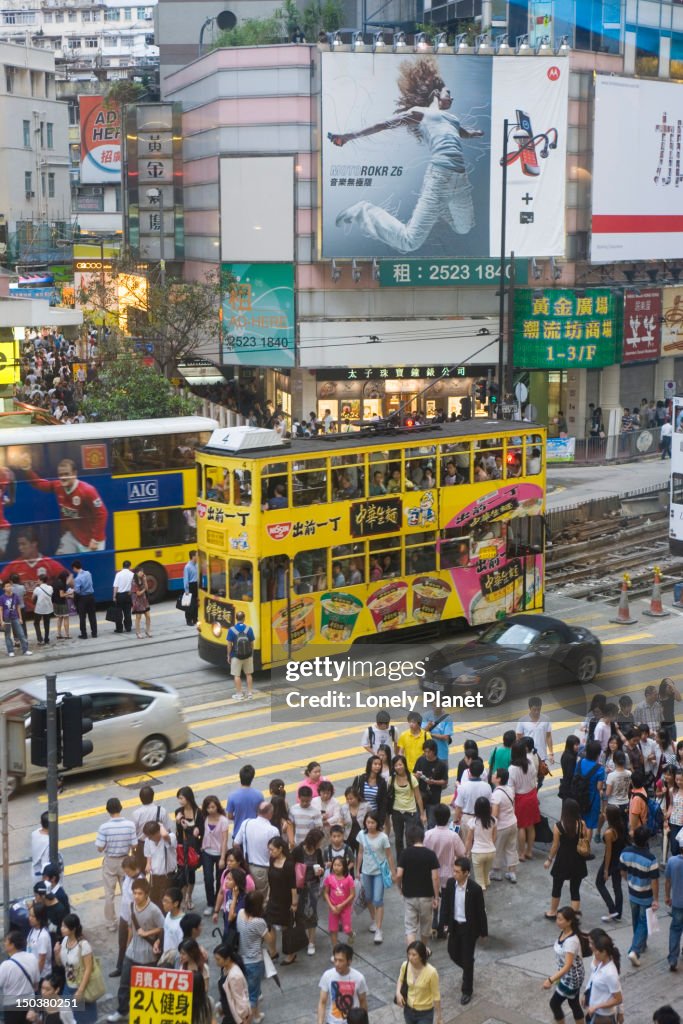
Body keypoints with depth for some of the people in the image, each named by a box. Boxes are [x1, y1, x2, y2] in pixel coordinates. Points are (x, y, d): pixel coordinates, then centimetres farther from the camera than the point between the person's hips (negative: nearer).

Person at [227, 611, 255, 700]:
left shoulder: (231, 630, -13)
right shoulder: (249, 629, -9)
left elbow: (229, 645, -9)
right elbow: (252, 643, -2)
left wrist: (228, 656, 3)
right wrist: (252, 654, 13)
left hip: (236, 656, -2)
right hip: (248, 655, 2)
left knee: (237, 675, 8)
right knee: (248, 674, 16)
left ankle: (239, 694, 12)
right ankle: (250, 693, 20)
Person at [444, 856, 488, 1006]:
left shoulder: (475, 889, -23)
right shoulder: (450, 883, -10)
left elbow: (481, 911, -13)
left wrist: (483, 932, -6)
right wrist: (446, 922, 12)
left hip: (469, 928, -5)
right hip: (454, 925, 5)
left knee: (467, 959, 4)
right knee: (453, 953, 17)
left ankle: (467, 991, 19)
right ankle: (468, 971, 48)